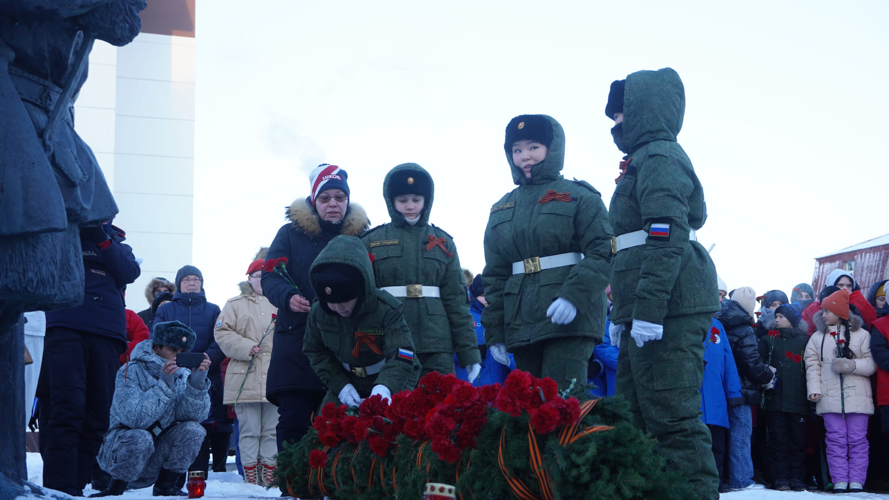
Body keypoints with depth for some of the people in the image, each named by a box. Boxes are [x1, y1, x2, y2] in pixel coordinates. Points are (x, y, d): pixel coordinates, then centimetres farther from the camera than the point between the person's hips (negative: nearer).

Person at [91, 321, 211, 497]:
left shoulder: (182, 375, 1)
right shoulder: (130, 372, -15)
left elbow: (193, 416, -15)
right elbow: (135, 418, -31)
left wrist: (197, 382, -27)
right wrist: (164, 385, -34)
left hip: (156, 456, 5)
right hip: (121, 448, -5)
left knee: (194, 430, -17)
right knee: (140, 439, -36)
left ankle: (164, 486, -3)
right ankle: (112, 492, -14)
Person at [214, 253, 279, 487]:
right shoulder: (236, 305, 11)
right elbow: (222, 332, 2)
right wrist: (245, 347, -10)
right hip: (246, 379, -1)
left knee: (273, 430, 3)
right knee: (249, 431, 0)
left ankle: (269, 474, 8)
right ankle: (250, 475, 4)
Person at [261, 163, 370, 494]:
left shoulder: (362, 235, 9)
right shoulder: (291, 233, 6)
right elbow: (270, 276, 3)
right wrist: (288, 296, -18)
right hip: (297, 340, -1)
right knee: (293, 420, -4)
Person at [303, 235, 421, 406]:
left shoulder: (388, 310, -27)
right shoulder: (318, 312, -13)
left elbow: (401, 357, -34)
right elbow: (315, 352, 0)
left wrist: (384, 388, -55)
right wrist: (340, 385, -14)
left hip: (392, 384, -4)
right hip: (347, 384, 4)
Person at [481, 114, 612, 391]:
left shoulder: (579, 196, 3)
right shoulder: (501, 210, 18)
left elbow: (603, 253, -8)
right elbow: (495, 277, 20)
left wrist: (574, 296, -22)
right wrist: (494, 333, 14)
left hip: (569, 319, -5)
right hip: (520, 325, 5)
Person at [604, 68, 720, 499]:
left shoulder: (659, 157, -8)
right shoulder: (645, 160, 23)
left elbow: (667, 240, -20)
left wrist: (647, 310, -24)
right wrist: (622, 312, 28)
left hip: (669, 309, -11)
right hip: (645, 312, 11)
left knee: (670, 416, -12)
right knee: (633, 415, 14)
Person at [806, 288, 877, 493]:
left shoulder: (861, 335, 5)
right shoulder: (817, 337, 12)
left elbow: (871, 363, 1)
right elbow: (813, 366, 6)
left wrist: (852, 365, -16)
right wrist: (814, 389, -6)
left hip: (857, 397, -1)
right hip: (830, 397, 2)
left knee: (857, 439, -1)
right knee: (836, 439, -1)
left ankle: (857, 481, 2)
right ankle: (839, 481, 2)